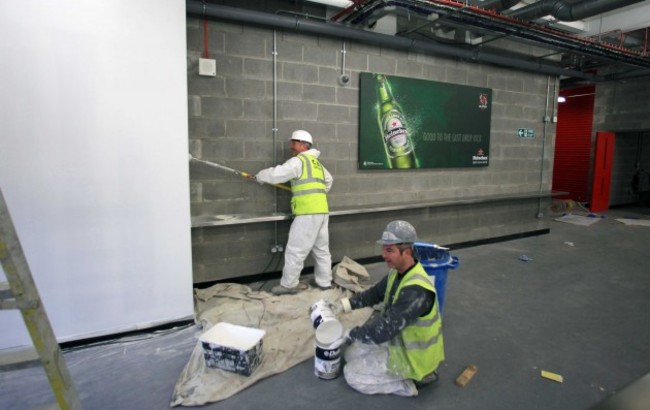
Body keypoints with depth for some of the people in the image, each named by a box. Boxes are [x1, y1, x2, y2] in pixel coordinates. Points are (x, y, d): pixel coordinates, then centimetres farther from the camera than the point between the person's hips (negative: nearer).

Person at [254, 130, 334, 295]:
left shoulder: (298, 161, -6)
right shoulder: (316, 162, 21)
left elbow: (276, 174, -8)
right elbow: (329, 180, 34)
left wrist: (259, 176, 9)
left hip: (308, 213, -9)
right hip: (322, 211, 9)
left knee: (295, 250, -2)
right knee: (321, 249, 14)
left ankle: (288, 285, 5)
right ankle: (324, 281, 23)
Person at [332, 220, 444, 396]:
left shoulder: (416, 290, -36)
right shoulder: (398, 272, -6)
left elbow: (383, 330, -34)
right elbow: (374, 294, 7)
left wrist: (349, 334, -19)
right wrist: (344, 304, -7)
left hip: (411, 356, -9)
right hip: (398, 341, 9)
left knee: (352, 374, -3)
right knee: (351, 354, 14)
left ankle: (412, 381, 2)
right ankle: (404, 374, 13)